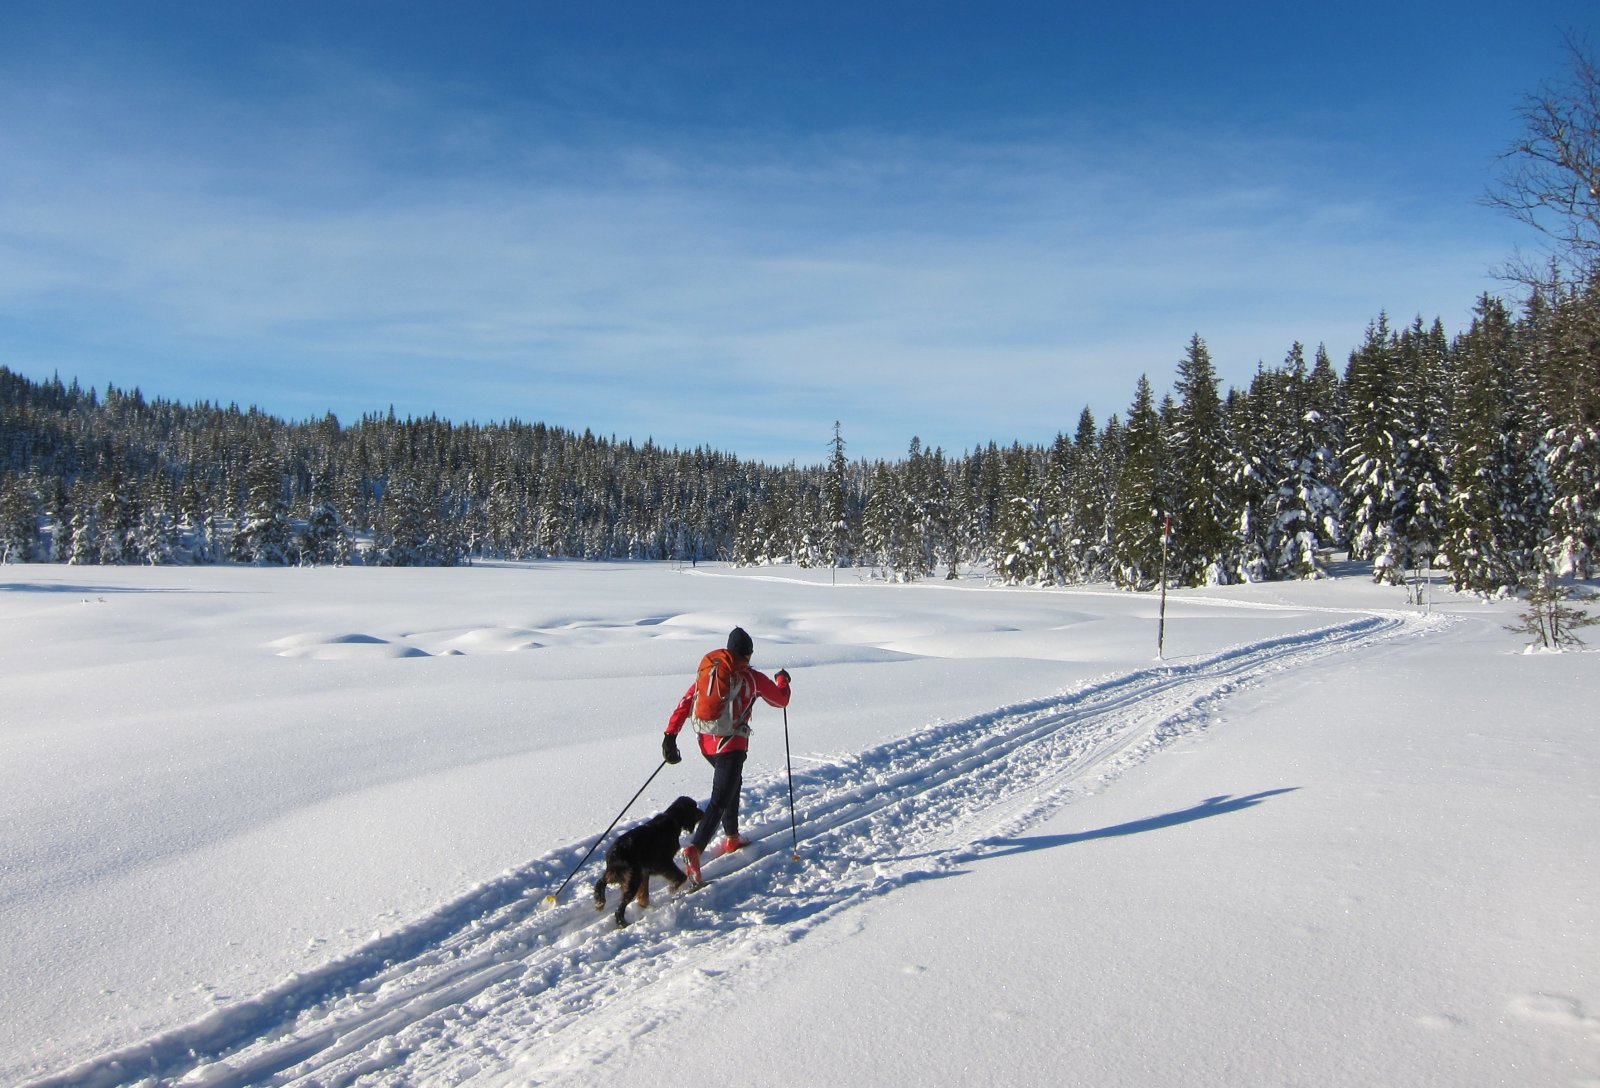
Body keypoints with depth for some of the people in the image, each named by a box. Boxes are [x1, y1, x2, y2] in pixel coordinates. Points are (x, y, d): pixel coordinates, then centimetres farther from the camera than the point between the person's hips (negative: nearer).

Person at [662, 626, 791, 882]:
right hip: (732, 744, -6)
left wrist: (671, 735, 3)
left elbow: (685, 703, 3)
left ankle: (732, 837, 38)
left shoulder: (707, 670, 9)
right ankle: (694, 849, -29)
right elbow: (781, 699, 12)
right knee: (720, 800, -11)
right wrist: (782, 680, 32)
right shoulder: (752, 678, -3)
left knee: (732, 783, 29)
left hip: (705, 743, 6)